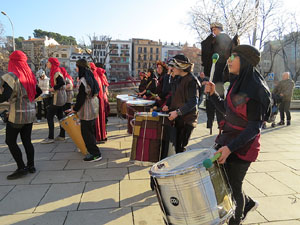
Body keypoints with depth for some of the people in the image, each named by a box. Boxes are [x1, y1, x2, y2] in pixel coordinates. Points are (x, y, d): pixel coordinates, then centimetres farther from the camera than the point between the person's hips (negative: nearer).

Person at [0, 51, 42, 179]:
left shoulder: (10, 76, -15)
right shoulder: (29, 75, 6)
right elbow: (38, 91, 17)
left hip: (17, 115, -6)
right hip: (30, 113, 7)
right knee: (27, 140, 14)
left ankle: (21, 168, 7)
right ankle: (31, 166, 20)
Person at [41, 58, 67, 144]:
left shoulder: (56, 73, -15)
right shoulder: (55, 72, 15)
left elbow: (62, 83, -28)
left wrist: (53, 88, -18)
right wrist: (52, 89, 10)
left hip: (58, 97, -10)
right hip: (61, 97, 10)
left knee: (49, 116, -5)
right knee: (60, 116, 13)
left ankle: (50, 137, -1)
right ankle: (62, 135, 20)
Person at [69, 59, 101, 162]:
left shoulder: (83, 81, -20)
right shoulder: (91, 77, 8)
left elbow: (81, 98, -21)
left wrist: (75, 109, -7)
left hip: (86, 111, -10)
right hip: (93, 108, 10)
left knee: (86, 133, -1)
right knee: (91, 131, 19)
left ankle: (95, 154, 4)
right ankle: (93, 151, 32)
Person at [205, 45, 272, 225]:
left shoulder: (256, 89, -20)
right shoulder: (238, 82, 6)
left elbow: (254, 127, -21)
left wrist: (230, 147, -29)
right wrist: (213, 94, 3)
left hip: (242, 147, -8)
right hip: (228, 140, 8)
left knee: (232, 186, 8)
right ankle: (248, 203, 44)